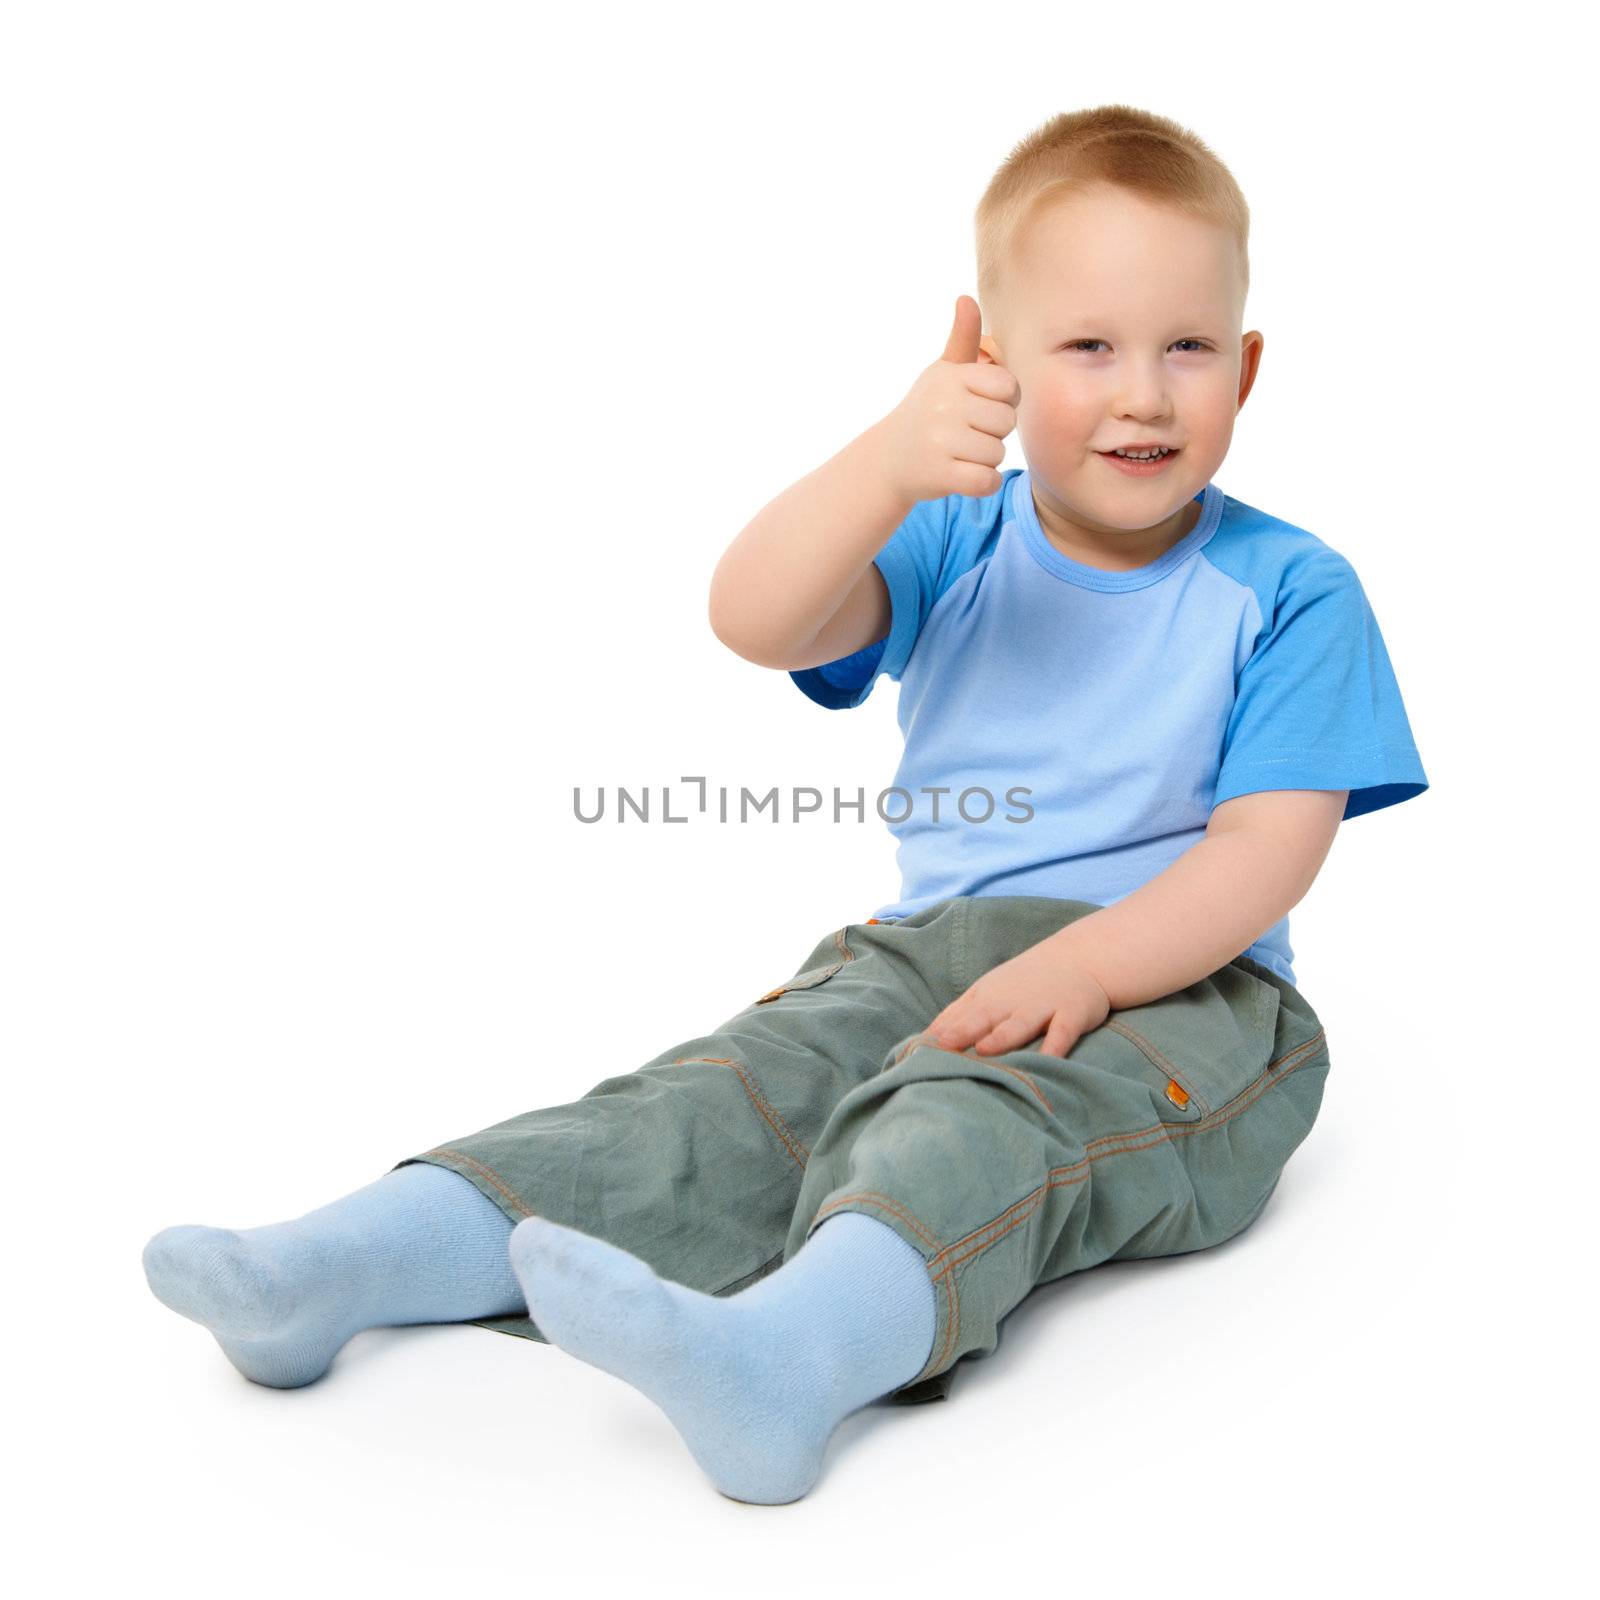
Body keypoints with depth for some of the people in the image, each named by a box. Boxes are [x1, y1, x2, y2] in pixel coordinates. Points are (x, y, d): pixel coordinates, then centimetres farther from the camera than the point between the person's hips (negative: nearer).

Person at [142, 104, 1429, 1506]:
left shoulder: (1291, 592, 0)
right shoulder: (956, 544, 8)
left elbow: (1270, 847, -9)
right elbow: (754, 621, -9)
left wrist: (1083, 965, -25)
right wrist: (888, 463, -26)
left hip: (1178, 987, -3)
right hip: (931, 947, 4)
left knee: (988, 1125, -36)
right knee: (738, 1090, -20)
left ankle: (789, 1355, -62)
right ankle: (353, 1260, -33)